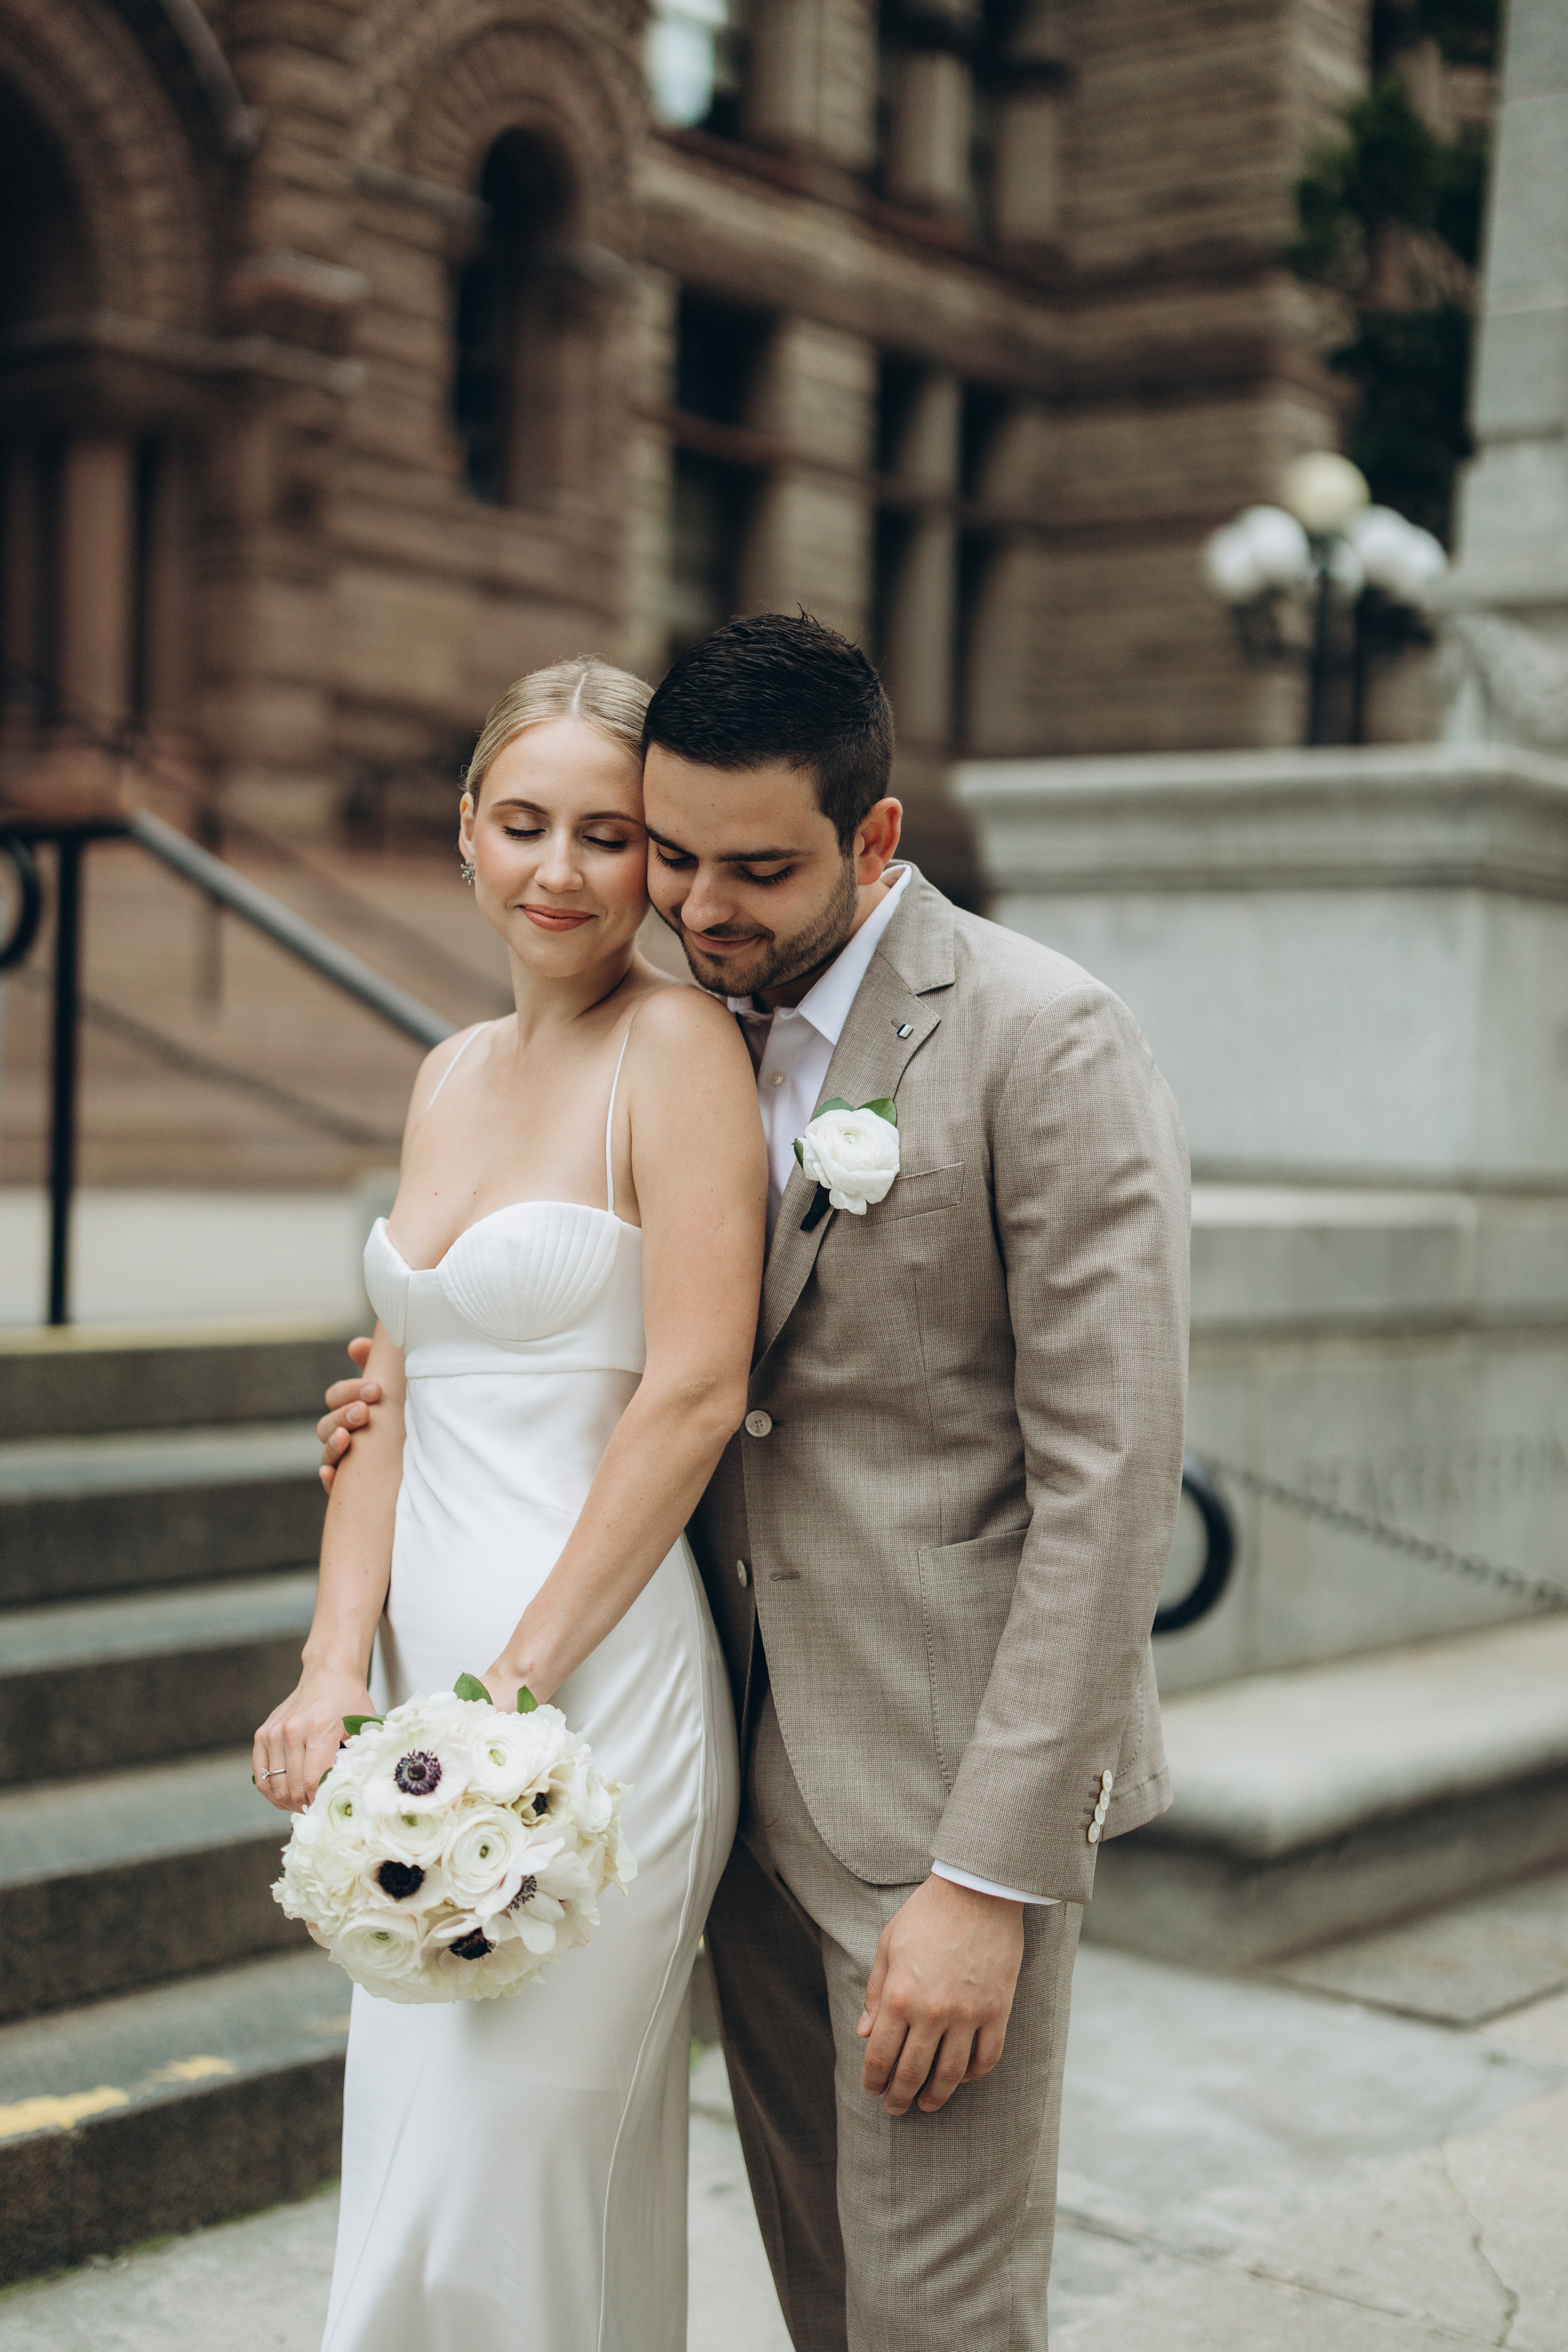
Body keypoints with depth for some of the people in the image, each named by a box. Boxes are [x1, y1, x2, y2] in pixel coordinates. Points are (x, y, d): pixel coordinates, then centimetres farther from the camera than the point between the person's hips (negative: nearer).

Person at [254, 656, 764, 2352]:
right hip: (434, 1692, 8)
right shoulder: (451, 1076, 13)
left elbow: (693, 1395, -15)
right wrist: (338, 1670, 0)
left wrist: (516, 1685, -14)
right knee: (419, 2192, 16)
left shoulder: (677, 1046, -9)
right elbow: (397, 1392, 11)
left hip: (597, 1700, -7)